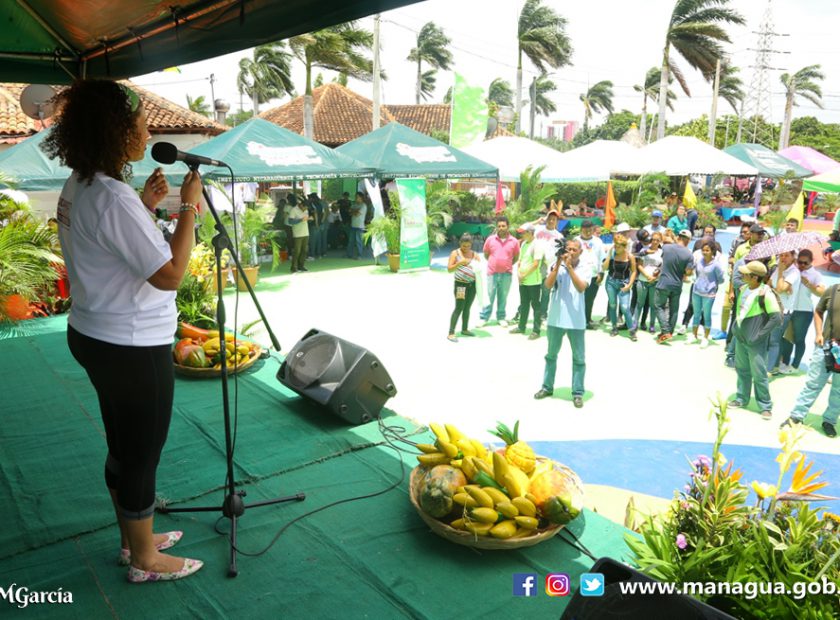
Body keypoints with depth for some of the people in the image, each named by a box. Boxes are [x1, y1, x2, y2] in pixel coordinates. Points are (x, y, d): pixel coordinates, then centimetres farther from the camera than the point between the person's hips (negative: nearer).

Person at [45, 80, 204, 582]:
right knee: (143, 457, 7)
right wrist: (189, 209, -17)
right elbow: (170, 274, -25)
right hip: (133, 348, -10)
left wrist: (145, 208, 12)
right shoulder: (113, 198, -23)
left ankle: (135, 539, 40)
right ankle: (145, 560, 25)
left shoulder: (78, 188, 7)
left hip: (96, 337, 10)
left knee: (123, 448, 22)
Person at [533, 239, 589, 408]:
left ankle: (577, 392, 11)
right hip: (556, 318, 2)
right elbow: (548, 285, -12)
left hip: (576, 320, -2)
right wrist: (558, 265, -17)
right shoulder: (557, 264, 1)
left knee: (579, 357, 2)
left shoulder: (585, 267, -3)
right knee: (551, 354, 14)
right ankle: (547, 387, 27)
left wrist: (569, 266, -20)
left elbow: (581, 288, -18)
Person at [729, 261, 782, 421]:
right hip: (741, 338, 7)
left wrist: (760, 335, -20)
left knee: (759, 375, -1)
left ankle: (766, 406, 11)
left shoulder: (765, 293, -20)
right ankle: (742, 399, 32)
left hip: (756, 342, -7)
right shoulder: (744, 289, 3)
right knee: (742, 370, 18)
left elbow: (777, 318, -22)